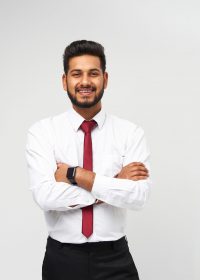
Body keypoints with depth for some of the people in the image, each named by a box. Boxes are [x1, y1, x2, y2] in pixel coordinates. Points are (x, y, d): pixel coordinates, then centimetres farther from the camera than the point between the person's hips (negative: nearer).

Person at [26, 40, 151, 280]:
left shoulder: (131, 133, -5)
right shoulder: (41, 132, -6)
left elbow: (137, 196, -17)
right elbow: (45, 196, -19)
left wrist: (76, 174, -19)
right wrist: (114, 184, -17)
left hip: (115, 259, 0)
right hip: (62, 258, 0)